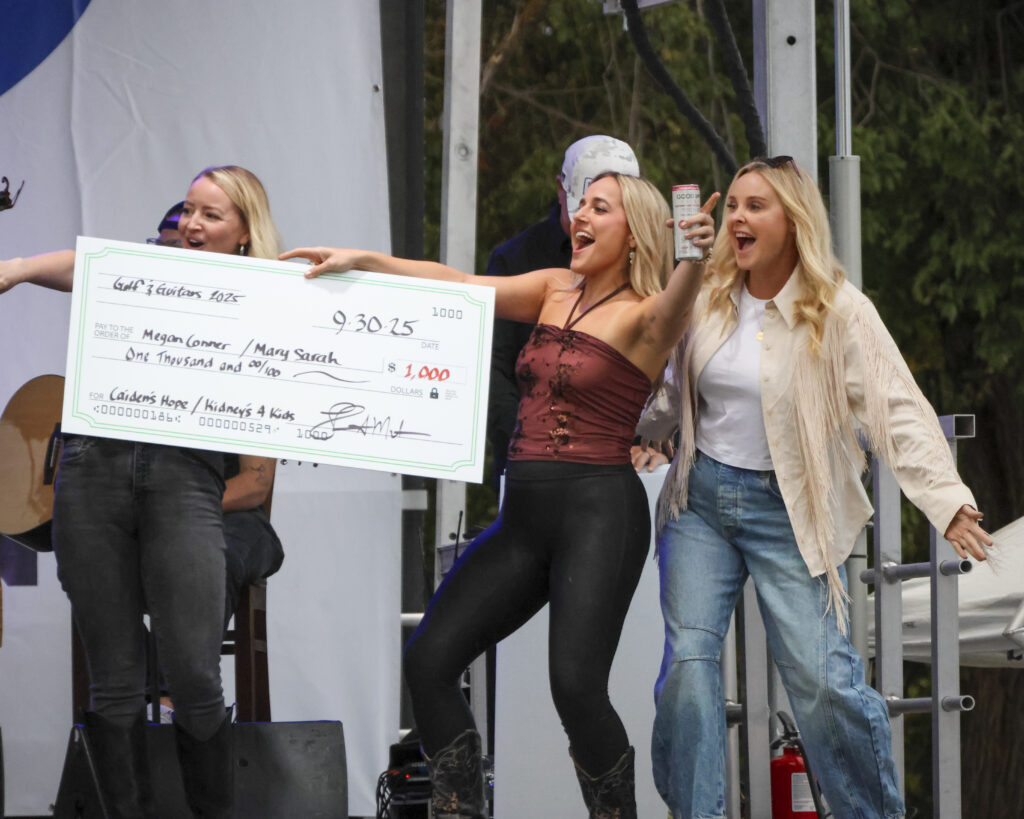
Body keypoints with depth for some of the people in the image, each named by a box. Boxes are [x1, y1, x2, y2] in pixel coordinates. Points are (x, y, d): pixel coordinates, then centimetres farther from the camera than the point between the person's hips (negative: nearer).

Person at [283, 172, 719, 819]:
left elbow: (672, 308, -26)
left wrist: (694, 261, -49)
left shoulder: (642, 316, -4)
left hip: (600, 511, -7)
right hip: (525, 513, 7)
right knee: (428, 660, -3)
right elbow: (459, 286, 13)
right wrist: (361, 261, 5)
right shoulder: (554, 291, 16)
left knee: (575, 685, -20)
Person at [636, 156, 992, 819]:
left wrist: (949, 500, -29)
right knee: (688, 660, -8)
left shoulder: (840, 311, -10)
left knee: (823, 678, -10)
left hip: (788, 510, -4)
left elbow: (899, 410, -18)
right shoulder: (710, 303, 5)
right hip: (701, 500, 4)